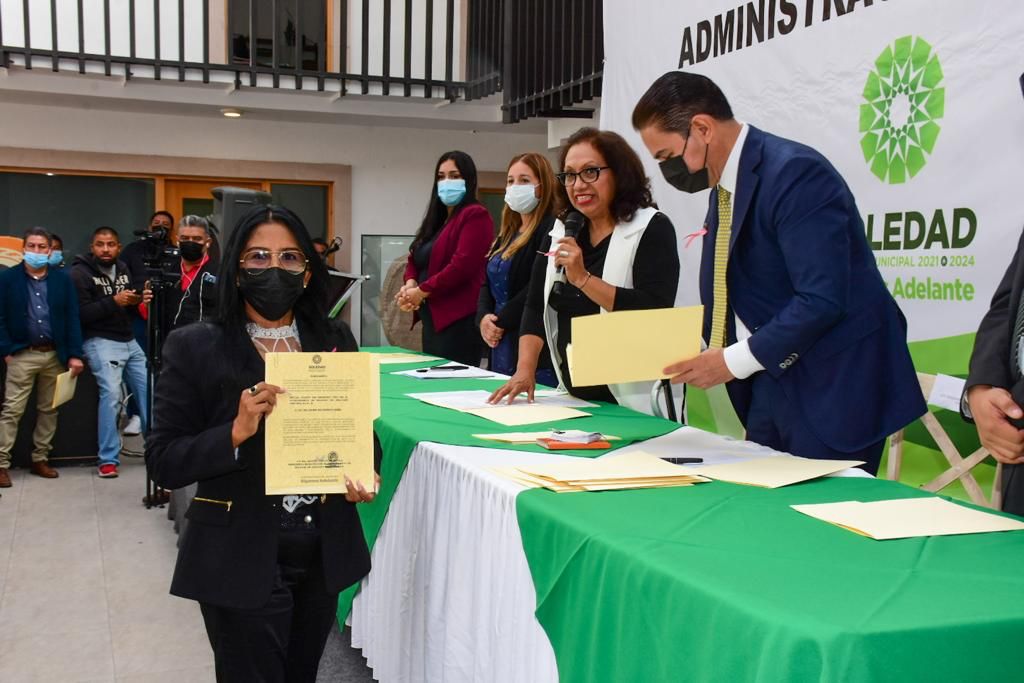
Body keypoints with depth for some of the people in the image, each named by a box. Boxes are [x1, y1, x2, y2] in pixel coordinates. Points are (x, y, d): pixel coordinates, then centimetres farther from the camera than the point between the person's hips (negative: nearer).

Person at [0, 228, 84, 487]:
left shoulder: (62, 279, 4)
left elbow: (72, 318, 2)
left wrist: (74, 355, -4)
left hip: (55, 355, 2)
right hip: (22, 355, -2)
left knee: (48, 410, 10)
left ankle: (40, 459, 20)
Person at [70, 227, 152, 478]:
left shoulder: (122, 268, 12)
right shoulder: (80, 273, -7)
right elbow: (80, 314, -16)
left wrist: (139, 298, 1)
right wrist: (113, 302, -23)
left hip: (129, 341, 7)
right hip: (100, 342, -7)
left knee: (149, 389, 8)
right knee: (111, 393, -21)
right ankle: (108, 460, -12)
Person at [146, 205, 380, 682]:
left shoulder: (335, 340, 3)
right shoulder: (195, 348, -7)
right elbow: (164, 462, -9)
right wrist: (236, 432, -25)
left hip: (324, 552, 4)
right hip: (242, 559, -4)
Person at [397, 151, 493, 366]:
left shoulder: (475, 216, -8)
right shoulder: (436, 220, 20)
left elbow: (462, 266, -19)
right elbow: (414, 260, 19)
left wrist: (421, 291, -12)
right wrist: (410, 284, -3)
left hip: (459, 321, -9)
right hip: (433, 319, 9)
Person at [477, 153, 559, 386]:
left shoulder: (552, 230, -9)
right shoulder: (506, 235, 18)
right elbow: (487, 282, 16)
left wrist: (500, 322, -12)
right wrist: (483, 318, -4)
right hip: (502, 346, 8)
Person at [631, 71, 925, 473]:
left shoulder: (794, 173, -19)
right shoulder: (726, 185, 10)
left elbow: (823, 299, -25)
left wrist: (734, 361, -21)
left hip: (833, 388, -9)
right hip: (772, 382, 9)